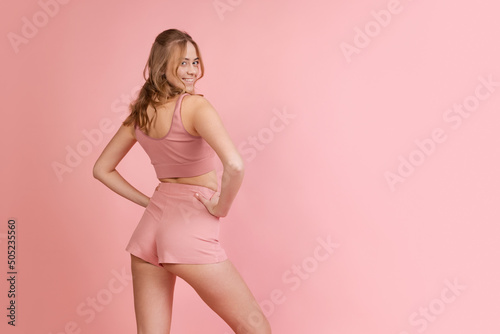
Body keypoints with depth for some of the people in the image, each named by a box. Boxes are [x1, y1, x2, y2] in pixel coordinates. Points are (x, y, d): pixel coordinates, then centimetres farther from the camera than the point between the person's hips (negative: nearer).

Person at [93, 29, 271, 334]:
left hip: (149, 228, 7)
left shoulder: (139, 113, 9)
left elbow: (102, 169, 20)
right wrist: (221, 207, -10)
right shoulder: (194, 105, -12)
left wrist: (149, 202, 15)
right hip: (190, 229, -7)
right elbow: (235, 165, -27)